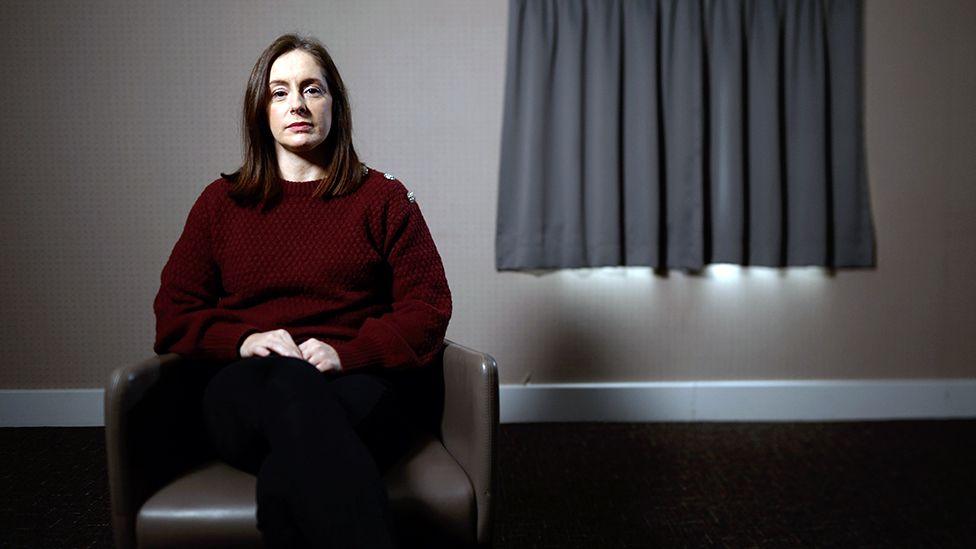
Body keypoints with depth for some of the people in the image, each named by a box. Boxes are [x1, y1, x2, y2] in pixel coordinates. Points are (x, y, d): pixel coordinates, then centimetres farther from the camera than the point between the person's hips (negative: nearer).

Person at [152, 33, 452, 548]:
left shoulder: (383, 198, 13)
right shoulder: (221, 202, 18)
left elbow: (428, 308, 5)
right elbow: (174, 316, 15)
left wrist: (345, 352, -13)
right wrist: (243, 340, -8)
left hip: (359, 384, -1)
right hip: (246, 394, 1)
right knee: (291, 388, -38)